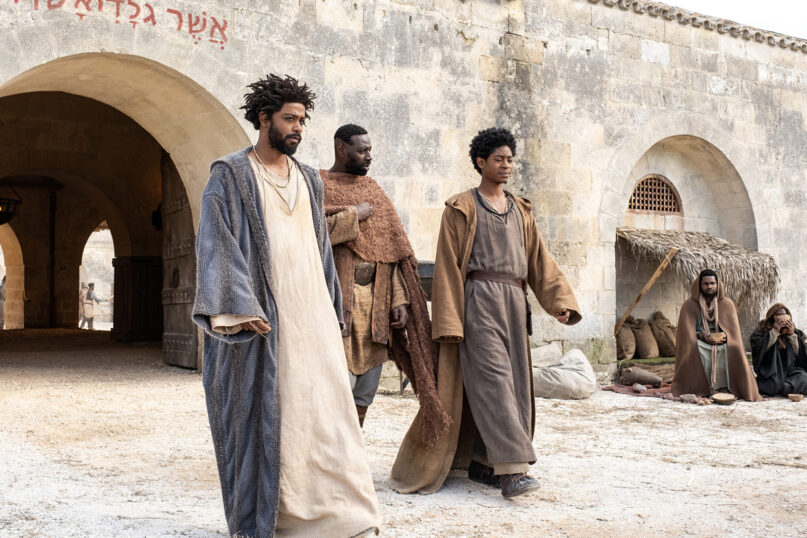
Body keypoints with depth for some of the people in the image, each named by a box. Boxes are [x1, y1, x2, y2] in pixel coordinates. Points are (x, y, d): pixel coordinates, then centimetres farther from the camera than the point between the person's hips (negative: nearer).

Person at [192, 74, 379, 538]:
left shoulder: (308, 180, 16)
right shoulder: (230, 176, -1)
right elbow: (218, 243, -10)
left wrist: (333, 315, 17)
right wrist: (240, 309, -21)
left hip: (310, 313, 5)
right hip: (259, 316, -5)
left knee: (323, 408, 0)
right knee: (261, 412, 1)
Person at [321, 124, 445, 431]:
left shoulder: (372, 190, 18)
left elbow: (393, 247, 14)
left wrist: (399, 298, 5)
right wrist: (353, 215, -10)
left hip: (375, 304, 6)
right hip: (337, 301, -6)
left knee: (366, 389, 9)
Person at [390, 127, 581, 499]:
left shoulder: (521, 210, 18)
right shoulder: (462, 208, 2)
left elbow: (539, 259, 14)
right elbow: (448, 266, -3)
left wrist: (560, 301, 0)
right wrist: (449, 323, -10)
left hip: (514, 302, 6)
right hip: (480, 299, -6)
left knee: (513, 381, 4)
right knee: (492, 378, -14)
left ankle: (481, 462, 15)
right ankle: (511, 468, -18)